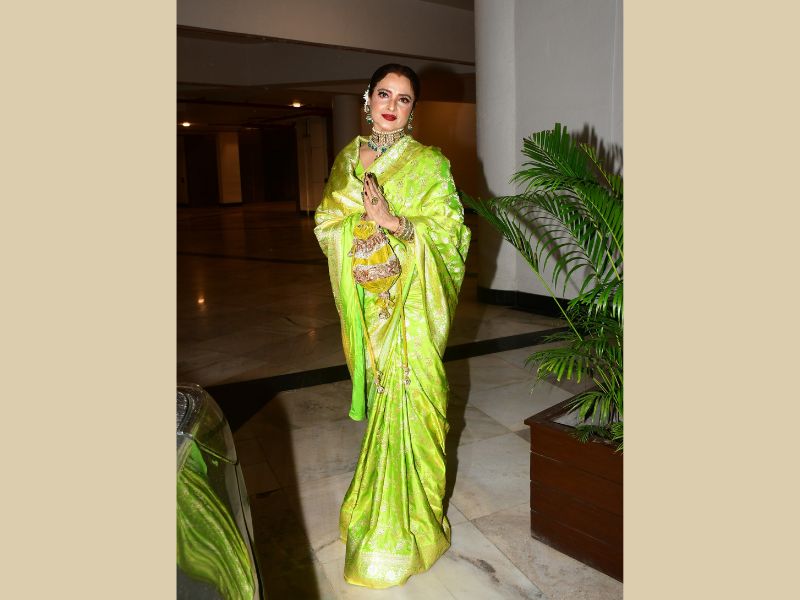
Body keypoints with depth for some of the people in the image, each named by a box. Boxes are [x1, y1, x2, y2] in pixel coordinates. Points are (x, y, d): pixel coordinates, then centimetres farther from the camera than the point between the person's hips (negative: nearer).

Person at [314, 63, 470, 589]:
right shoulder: (347, 158, 12)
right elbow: (327, 223, 6)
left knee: (409, 391, -1)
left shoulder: (429, 162, -2)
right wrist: (358, 179, -9)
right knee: (379, 386, 11)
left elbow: (449, 230, -8)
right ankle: (378, 494, 30)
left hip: (413, 296, -3)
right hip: (366, 294, 4)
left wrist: (394, 221, -19)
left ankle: (411, 514, 16)